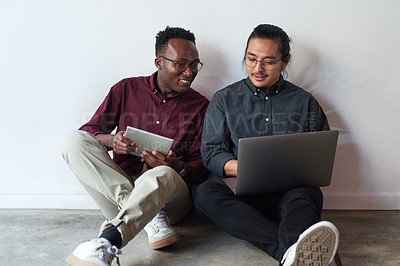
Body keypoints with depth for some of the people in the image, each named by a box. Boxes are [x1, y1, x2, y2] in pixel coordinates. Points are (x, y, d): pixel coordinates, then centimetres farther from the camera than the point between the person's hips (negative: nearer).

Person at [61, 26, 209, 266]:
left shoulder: (200, 106, 5)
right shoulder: (127, 89, 7)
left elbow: (202, 167, 3)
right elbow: (90, 130, 7)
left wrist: (177, 167, -21)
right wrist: (110, 140, -18)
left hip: (170, 191, -2)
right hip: (117, 183, 3)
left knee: (162, 175, -37)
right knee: (75, 141, -20)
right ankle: (151, 215, -29)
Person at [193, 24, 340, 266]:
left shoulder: (304, 102, 16)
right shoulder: (224, 99, 14)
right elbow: (211, 152, 7)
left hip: (289, 191, 1)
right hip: (241, 192, 0)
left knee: (307, 194, -34)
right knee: (205, 193, -33)